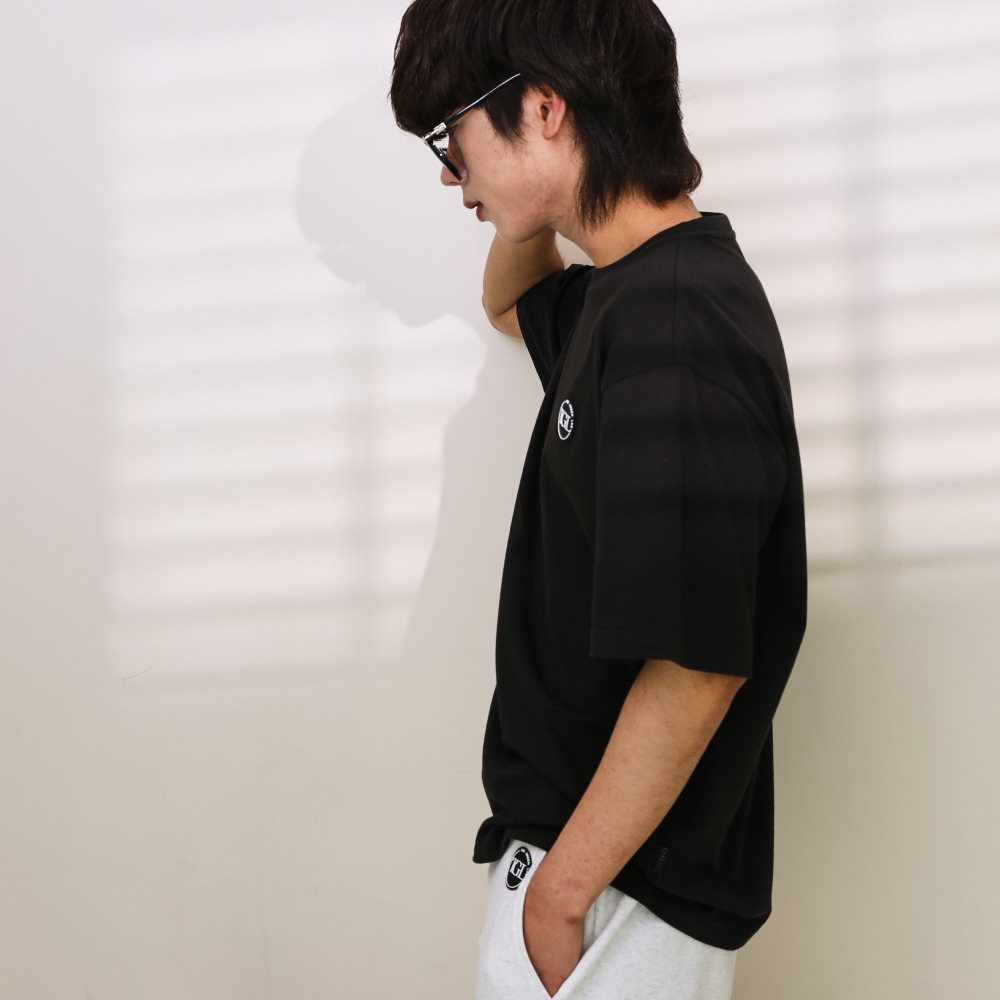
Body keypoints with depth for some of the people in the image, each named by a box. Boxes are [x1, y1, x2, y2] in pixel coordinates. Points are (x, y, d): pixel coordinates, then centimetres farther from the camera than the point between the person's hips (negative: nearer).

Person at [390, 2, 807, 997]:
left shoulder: (675, 326, -23)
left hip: (620, 888, -9)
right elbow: (510, 302, 33)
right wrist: (525, 215, 12)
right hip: (572, 840, 9)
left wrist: (560, 888, -20)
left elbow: (697, 668, -26)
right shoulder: (623, 297, 8)